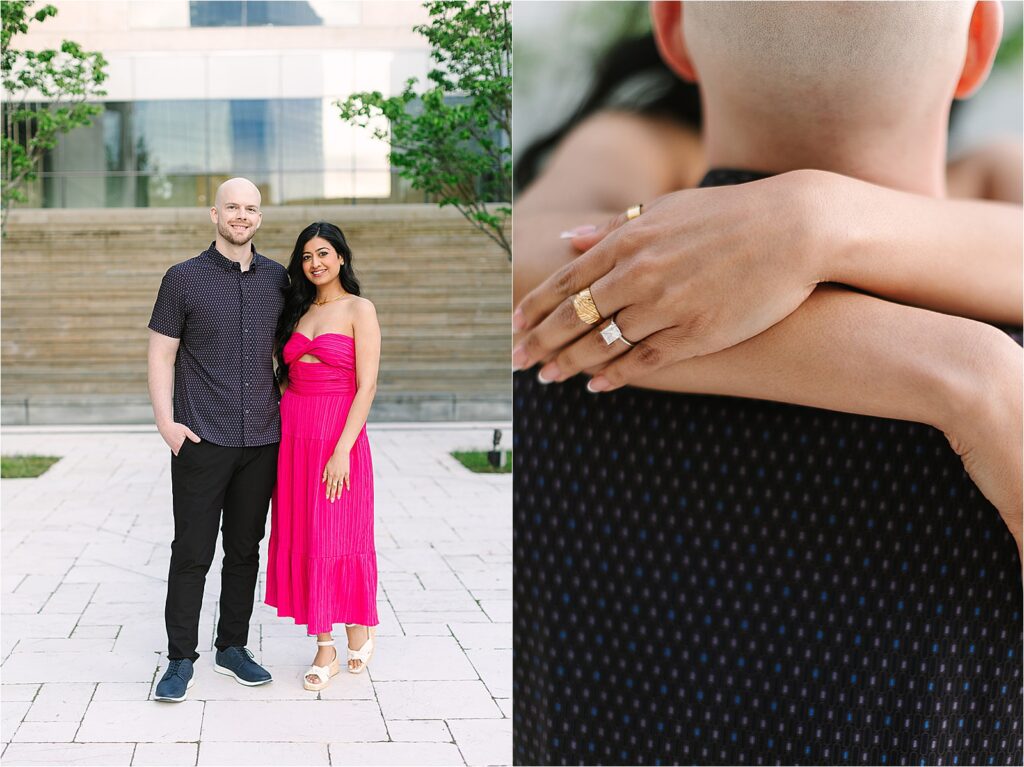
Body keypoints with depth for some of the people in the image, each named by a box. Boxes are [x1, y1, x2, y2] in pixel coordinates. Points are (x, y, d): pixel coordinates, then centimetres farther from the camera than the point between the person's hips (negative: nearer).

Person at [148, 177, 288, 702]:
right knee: (192, 552, 0)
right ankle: (180, 659, 9)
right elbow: (161, 354, -1)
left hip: (261, 441, 3)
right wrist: (165, 421, -10)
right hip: (201, 440, -3)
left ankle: (233, 647, 22)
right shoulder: (184, 278, -1)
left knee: (245, 549, 11)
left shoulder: (277, 279, 8)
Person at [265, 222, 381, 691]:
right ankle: (325, 651, 13)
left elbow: (366, 386, -12)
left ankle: (360, 628, 25)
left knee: (336, 537, 1)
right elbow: (286, 375, 15)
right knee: (302, 537, 5)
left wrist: (342, 450, -18)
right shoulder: (299, 311, 13)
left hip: (339, 435, -6)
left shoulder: (359, 310, -5)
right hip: (294, 434, 6)